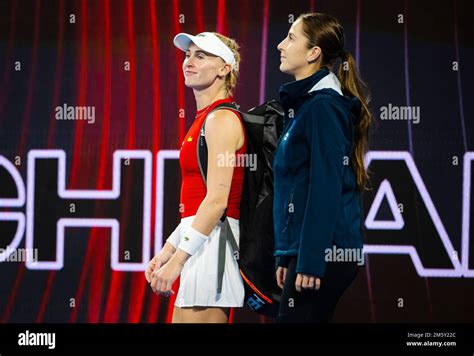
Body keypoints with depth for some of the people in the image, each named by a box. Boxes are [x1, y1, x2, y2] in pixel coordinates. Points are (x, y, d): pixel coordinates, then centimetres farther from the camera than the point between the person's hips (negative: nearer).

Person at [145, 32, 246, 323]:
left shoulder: (222, 119, -10)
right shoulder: (206, 118, 19)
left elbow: (217, 200, -18)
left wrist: (177, 261, -20)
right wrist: (168, 250, 19)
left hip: (212, 242, -10)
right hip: (203, 241, 10)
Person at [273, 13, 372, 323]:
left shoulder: (323, 107, -12)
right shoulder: (304, 104, 18)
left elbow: (326, 189, -18)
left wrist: (310, 262, -21)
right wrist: (286, 256, 20)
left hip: (324, 252, -9)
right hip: (302, 249, 9)